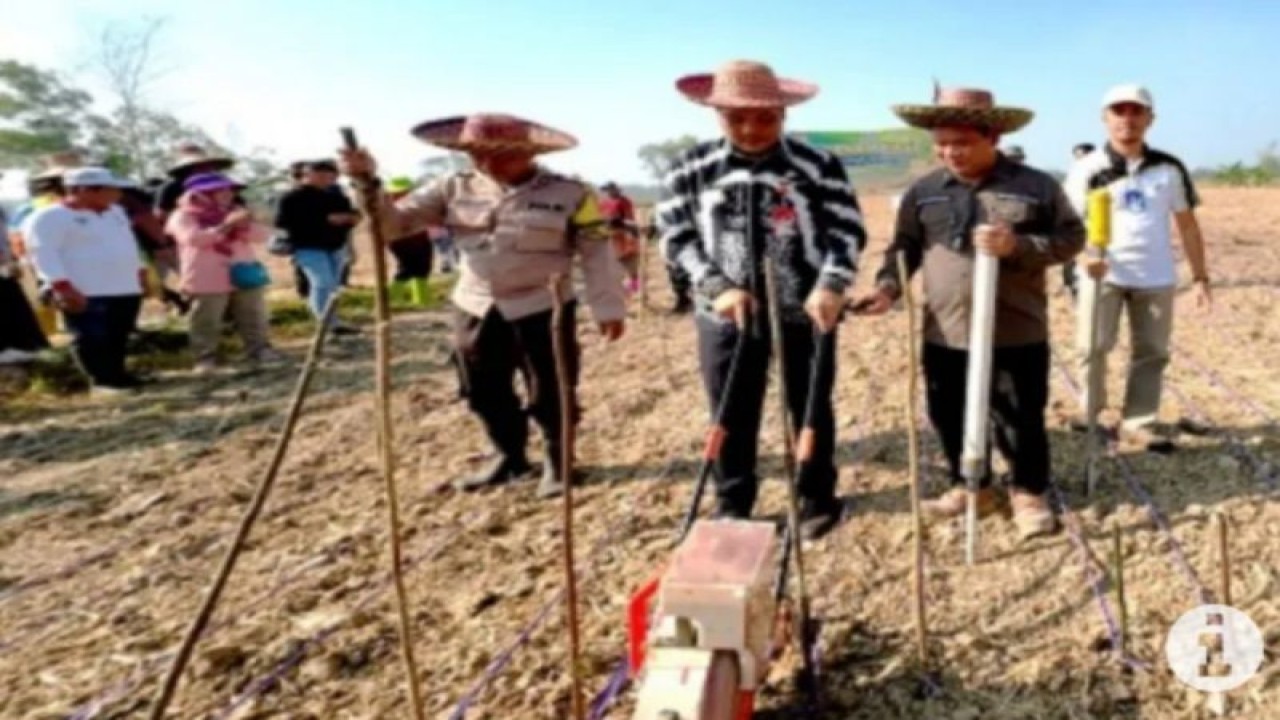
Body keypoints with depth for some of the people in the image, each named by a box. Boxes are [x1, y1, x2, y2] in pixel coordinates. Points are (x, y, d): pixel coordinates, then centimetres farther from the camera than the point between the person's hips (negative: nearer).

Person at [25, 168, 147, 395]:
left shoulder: (114, 211, 16)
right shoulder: (50, 218, -9)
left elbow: (128, 243, 25)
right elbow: (44, 253, -16)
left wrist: (139, 272, 22)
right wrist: (63, 287, -23)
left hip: (126, 289, 7)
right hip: (84, 293, -7)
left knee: (118, 337, 11)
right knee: (92, 338, -6)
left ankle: (117, 374, 21)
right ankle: (104, 380, 1)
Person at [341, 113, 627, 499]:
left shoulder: (569, 194, -7)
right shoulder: (453, 189, 2)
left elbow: (597, 252, -5)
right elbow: (394, 220, 1)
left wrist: (608, 307, -8)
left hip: (542, 309, -4)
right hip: (474, 309, 4)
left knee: (550, 393, 5)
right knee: (485, 393, 14)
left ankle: (557, 461, 26)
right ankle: (509, 456, 35)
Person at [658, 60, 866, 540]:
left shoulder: (819, 166, -6)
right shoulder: (690, 169, -1)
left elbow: (849, 231, -5)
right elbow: (675, 237, -1)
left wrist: (831, 286, -22)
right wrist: (717, 287, -13)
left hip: (805, 310, -1)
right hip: (726, 312, 1)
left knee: (811, 408, 12)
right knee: (732, 414, 11)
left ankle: (818, 499, 31)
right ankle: (732, 505, 28)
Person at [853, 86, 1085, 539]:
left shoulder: (1037, 186, -3)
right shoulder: (923, 192, 3)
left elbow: (1071, 238, -2)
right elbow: (905, 246, 9)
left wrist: (1018, 245, -19)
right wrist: (888, 286, -9)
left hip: (1017, 334, -3)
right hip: (944, 334, 3)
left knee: (1020, 419, 8)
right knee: (951, 418, 13)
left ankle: (1029, 493, 28)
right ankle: (970, 486, 33)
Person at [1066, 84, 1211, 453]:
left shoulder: (1169, 168, 7)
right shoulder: (1088, 169, -2)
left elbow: (1187, 224, 11)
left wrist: (1200, 276, 7)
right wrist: (1085, 256, -28)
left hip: (1156, 277, 3)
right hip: (1104, 274, -3)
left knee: (1152, 352, 7)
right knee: (1094, 347, 0)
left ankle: (1139, 421, 18)